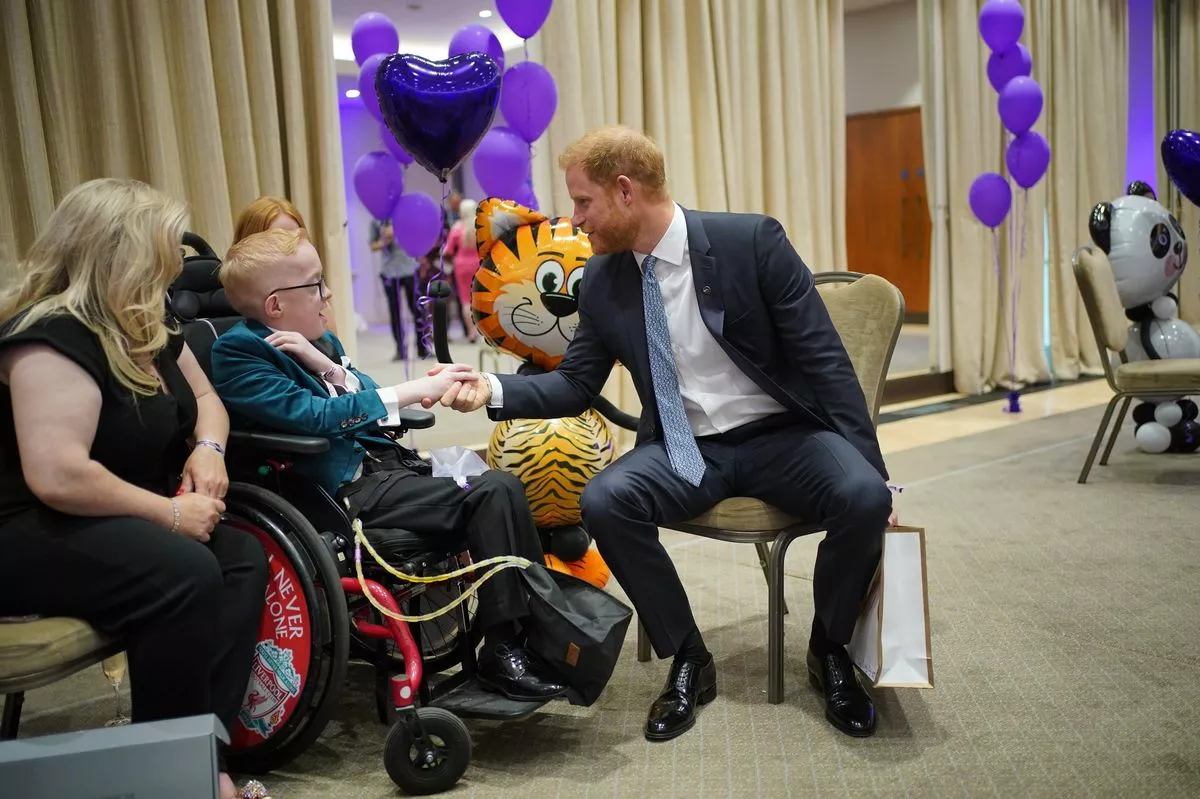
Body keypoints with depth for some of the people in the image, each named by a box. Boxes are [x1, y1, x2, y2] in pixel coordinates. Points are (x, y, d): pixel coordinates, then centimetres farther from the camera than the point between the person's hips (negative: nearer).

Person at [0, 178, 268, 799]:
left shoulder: (146, 326, 8)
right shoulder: (52, 335, -22)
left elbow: (204, 396, 20)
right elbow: (57, 478, -32)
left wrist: (208, 447, -4)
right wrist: (170, 513, -23)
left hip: (115, 521, 10)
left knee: (243, 558, -12)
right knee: (185, 575, -32)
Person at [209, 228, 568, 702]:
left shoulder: (314, 342, 19)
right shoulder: (239, 353, -7)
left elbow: (364, 396, 12)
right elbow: (313, 416, -19)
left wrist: (328, 367, -7)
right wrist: (413, 391, -19)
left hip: (381, 463, 8)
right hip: (345, 491, -8)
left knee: (502, 485, -7)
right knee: (493, 495, -22)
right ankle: (502, 652, -16)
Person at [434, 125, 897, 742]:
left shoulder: (752, 240, -12)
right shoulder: (601, 280, 0)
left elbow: (825, 360, -11)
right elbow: (575, 385, 7)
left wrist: (872, 473, -15)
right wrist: (494, 388, -11)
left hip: (781, 435, -2)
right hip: (685, 449, 3)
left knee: (863, 500, -30)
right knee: (604, 501, -26)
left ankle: (830, 650, 2)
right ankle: (687, 660, -3)